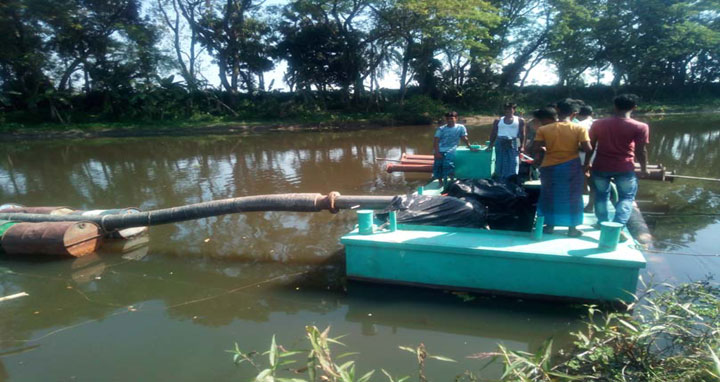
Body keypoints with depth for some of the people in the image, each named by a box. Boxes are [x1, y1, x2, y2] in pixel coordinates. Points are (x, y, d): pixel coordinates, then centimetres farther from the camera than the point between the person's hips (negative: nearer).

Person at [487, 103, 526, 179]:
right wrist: (491, 144, 5)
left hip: (512, 142, -2)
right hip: (500, 142, 2)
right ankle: (499, 178, 12)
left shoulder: (520, 120, 8)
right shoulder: (498, 120, 12)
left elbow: (522, 134, 4)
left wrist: (522, 146, -5)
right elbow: (493, 133, 12)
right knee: (500, 161, 3)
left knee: (512, 162, -7)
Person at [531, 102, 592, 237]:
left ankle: (549, 225, 22)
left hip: (549, 167, 1)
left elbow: (535, 149, -10)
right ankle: (572, 228, 17)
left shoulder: (543, 129, -8)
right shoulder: (579, 129, -8)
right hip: (571, 166, 0)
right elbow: (587, 149, -12)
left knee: (549, 196, 15)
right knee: (572, 197, 11)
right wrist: (575, 146, 8)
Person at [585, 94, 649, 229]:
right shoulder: (640, 127, -11)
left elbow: (590, 146, 4)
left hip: (600, 167, 3)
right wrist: (644, 168, 8)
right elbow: (641, 151, -7)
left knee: (601, 195, 20)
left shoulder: (598, 123, -1)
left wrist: (587, 163, 17)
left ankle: (602, 223, 30)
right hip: (624, 168, -2)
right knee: (626, 197, 12)